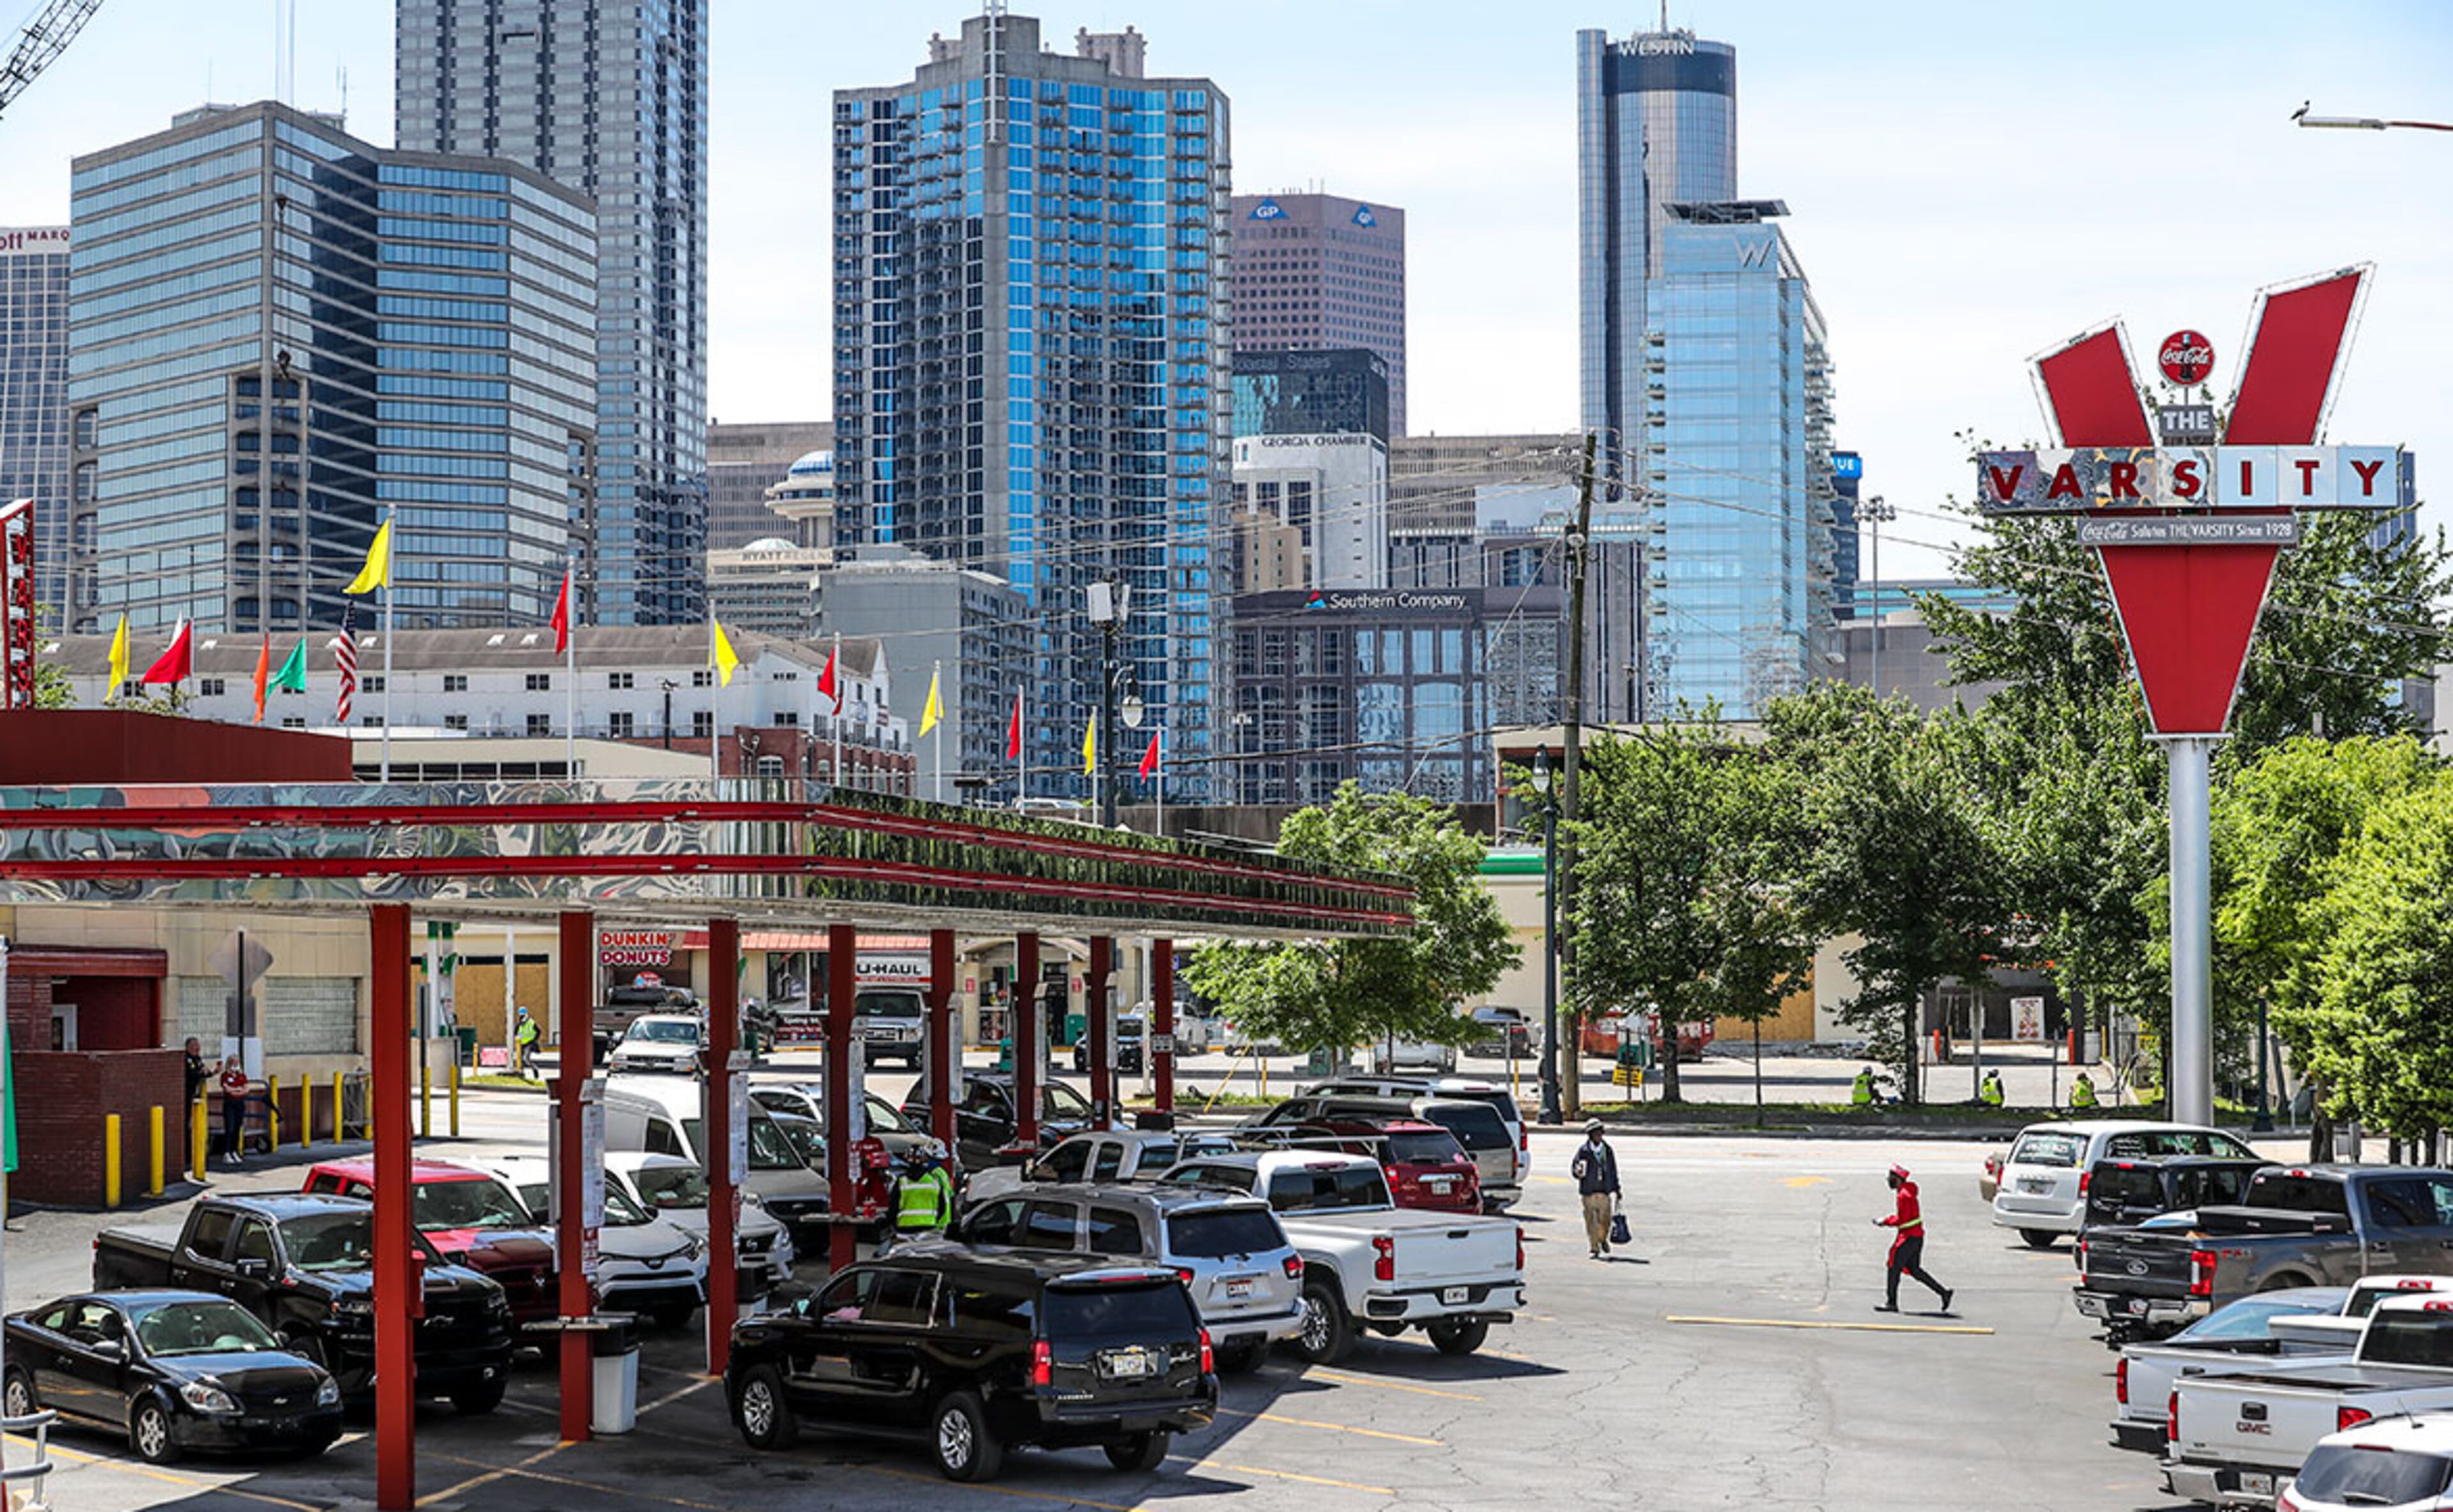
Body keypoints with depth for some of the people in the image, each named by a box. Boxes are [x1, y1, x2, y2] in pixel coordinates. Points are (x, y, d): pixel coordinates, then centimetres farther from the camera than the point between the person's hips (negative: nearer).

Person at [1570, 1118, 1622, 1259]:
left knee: (1605, 1220, 0)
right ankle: (1594, 1249, 6)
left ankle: (1603, 1240, 28)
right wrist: (1578, 1172, -23)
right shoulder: (1583, 1151, -2)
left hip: (1605, 1191, 3)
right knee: (1591, 1221, -2)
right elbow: (1574, 1169, 0)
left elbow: (1613, 1171, 17)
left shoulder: (1607, 1150, 10)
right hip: (1588, 1191, -3)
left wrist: (1616, 1190, 16)